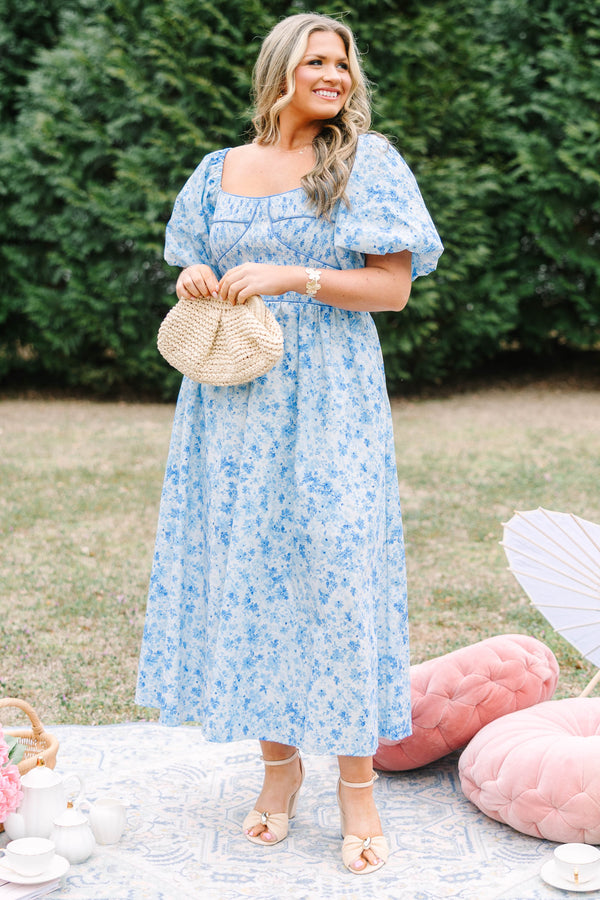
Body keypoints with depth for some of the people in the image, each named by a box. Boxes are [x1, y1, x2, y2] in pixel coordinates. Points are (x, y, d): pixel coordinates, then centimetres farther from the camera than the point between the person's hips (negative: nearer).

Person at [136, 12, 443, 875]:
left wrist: (296, 277, -15)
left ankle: (358, 785, 3)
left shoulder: (367, 163, 2)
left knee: (339, 568, -7)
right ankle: (278, 762, 18)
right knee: (243, 570, 3)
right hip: (235, 402, 4)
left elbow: (393, 287, -4)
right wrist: (194, 281, -3)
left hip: (329, 399, -3)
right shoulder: (220, 172, 12)